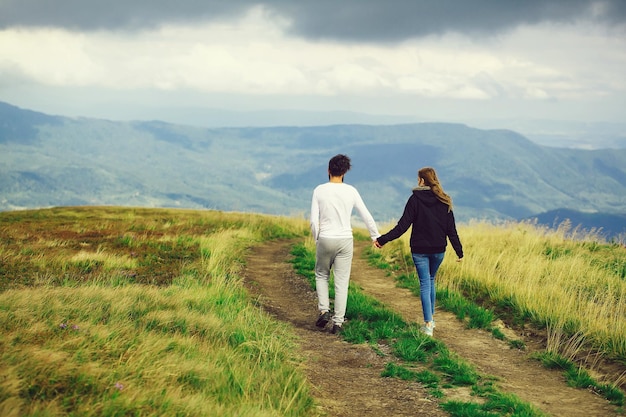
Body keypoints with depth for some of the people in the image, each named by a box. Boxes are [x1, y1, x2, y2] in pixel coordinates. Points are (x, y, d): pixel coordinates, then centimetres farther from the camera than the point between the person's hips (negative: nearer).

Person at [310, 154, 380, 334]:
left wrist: (317, 239, 9)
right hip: (345, 240, 1)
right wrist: (376, 236, 17)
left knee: (321, 275, 20)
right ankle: (338, 322, 5)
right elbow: (366, 216, 5)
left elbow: (314, 220, -6)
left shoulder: (319, 190, -4)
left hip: (325, 239, -1)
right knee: (342, 282, 6)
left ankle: (324, 310, 4)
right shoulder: (351, 191, -1)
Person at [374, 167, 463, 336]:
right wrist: (459, 251, 7)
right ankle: (431, 317, 29)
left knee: (425, 284, 1)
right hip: (438, 250, 3)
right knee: (431, 281, 23)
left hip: (419, 250, -3)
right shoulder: (444, 201, 0)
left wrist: (382, 239, -8)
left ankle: (428, 324, -6)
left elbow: (402, 226, -13)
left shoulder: (415, 199, -9)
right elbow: (451, 230, 1)